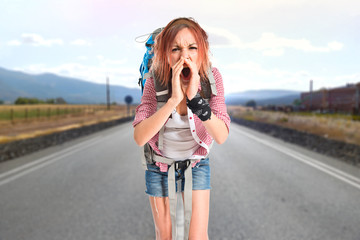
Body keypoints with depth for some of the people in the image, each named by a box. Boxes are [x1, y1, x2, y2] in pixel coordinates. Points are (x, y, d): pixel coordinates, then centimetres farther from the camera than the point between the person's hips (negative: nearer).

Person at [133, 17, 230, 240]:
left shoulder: (211, 77, -20)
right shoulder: (155, 82, -21)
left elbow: (222, 136, -27)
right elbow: (139, 138, -31)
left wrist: (195, 98, -41)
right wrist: (173, 99, -41)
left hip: (196, 165, 0)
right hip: (159, 165, 1)